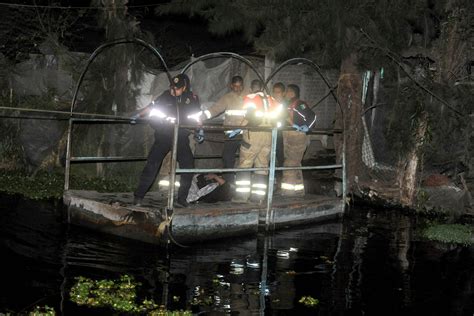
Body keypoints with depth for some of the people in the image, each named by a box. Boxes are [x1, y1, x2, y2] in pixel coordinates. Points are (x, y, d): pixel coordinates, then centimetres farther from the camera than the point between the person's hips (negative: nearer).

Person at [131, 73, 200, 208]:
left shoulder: (192, 98, 1)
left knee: (188, 166, -4)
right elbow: (151, 107, 2)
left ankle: (182, 199, 6)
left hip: (181, 137, 2)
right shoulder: (167, 95, -2)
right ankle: (138, 196, -1)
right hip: (164, 135, -2)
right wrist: (138, 116, -8)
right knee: (152, 164, -7)